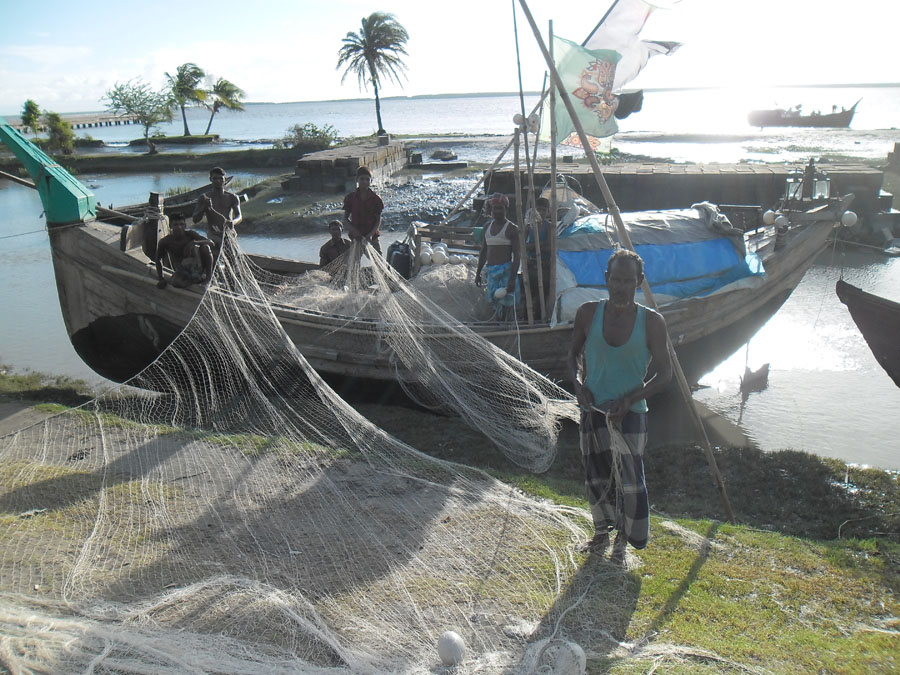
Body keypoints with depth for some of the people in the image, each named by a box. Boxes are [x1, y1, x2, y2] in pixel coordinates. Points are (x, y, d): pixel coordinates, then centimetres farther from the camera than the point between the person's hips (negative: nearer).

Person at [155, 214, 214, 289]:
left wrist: (194, 242, -36)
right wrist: (161, 279, -4)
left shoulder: (190, 234, -10)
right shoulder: (165, 242, -11)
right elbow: (158, 260, 3)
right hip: (181, 271, 0)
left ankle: (208, 274, -18)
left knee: (205, 247, -27)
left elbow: (210, 242, -19)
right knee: (176, 282, -36)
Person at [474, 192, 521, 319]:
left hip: (506, 270, -6)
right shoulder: (487, 227, 14)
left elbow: (516, 256, -10)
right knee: (495, 303, 9)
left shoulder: (512, 229, -5)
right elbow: (483, 252, 21)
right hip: (491, 270, 6)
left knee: (506, 303, -8)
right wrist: (478, 273, 18)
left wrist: (513, 278, -18)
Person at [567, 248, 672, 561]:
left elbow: (664, 372, -3)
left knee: (629, 480, -2)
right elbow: (574, 354, 11)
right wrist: (578, 384, -8)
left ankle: (624, 538, 23)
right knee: (596, 476, 13)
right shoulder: (588, 313, -3)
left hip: (630, 415, -2)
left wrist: (629, 400, -15)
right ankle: (603, 530, 37)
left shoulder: (651, 322, -9)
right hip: (593, 410, 2)